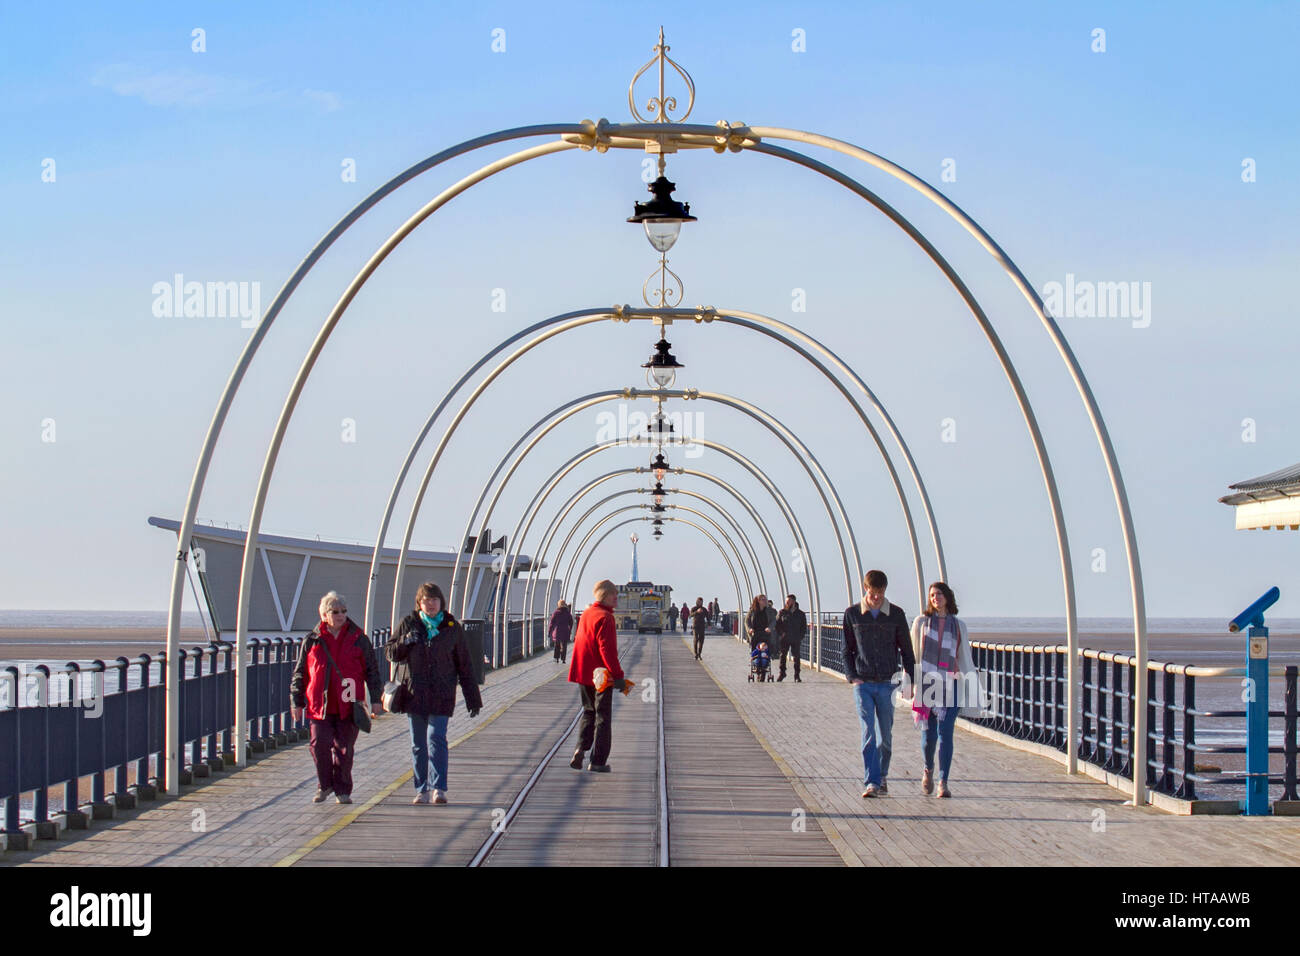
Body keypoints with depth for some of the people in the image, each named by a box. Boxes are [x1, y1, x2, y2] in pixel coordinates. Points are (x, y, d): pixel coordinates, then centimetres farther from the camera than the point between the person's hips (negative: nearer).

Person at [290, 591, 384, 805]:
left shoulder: (358, 639, 6)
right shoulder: (312, 640, 7)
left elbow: (372, 671, 10)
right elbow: (300, 673, 13)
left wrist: (376, 700, 4)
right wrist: (297, 702, 10)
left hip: (349, 705, 0)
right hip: (320, 705, 0)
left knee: (344, 749, 2)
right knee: (320, 744, -9)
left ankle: (342, 791, 15)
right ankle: (324, 785, 11)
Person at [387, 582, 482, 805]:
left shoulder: (452, 627, 3)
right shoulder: (409, 624, 5)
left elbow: (464, 666, 7)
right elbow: (391, 653, 9)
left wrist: (473, 699, 6)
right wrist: (405, 642, -13)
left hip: (442, 694, -2)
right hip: (414, 693, 2)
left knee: (436, 738, -15)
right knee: (418, 744, 6)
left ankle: (439, 788, -15)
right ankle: (421, 790, 13)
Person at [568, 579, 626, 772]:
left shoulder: (586, 614, 11)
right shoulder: (605, 617, -16)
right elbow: (607, 649, -23)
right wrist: (618, 675, -21)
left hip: (583, 674, 8)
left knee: (589, 713, 20)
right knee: (603, 717, 2)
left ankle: (581, 747, -1)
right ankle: (598, 761, 3)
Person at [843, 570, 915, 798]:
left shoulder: (896, 614, 2)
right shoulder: (852, 614, 2)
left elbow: (906, 649, 9)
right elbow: (847, 649, 9)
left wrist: (910, 679, 3)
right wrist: (852, 676, -3)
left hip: (887, 683, 1)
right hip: (863, 683, -1)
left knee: (885, 734, 7)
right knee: (868, 733, -10)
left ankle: (882, 776, 26)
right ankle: (871, 782, -13)